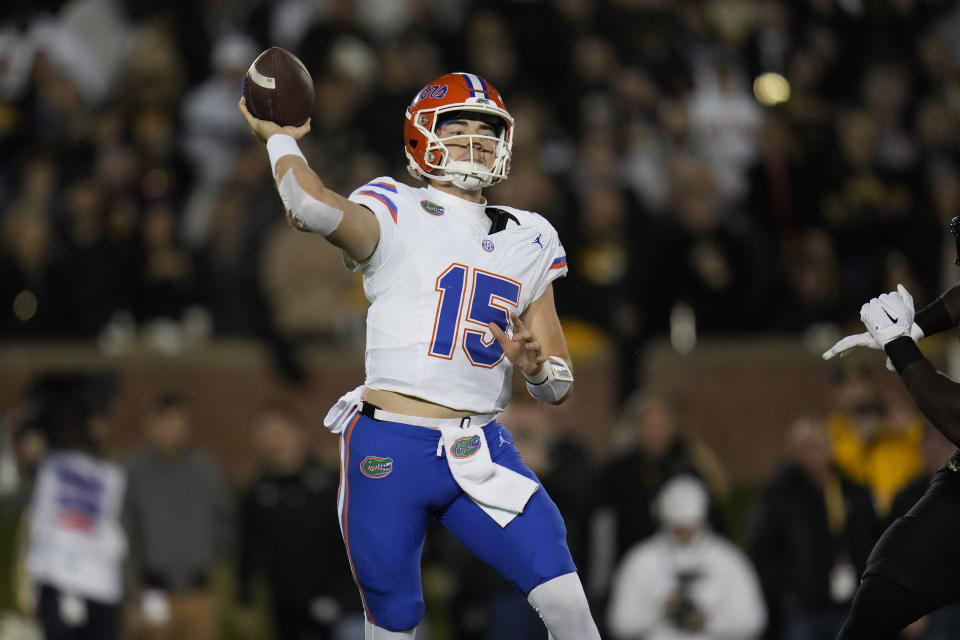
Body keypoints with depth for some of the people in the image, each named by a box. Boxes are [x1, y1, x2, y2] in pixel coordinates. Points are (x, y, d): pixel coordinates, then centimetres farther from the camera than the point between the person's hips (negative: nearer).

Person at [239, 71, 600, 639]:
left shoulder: (528, 241, 14)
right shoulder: (396, 215, -1)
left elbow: (559, 386, 15)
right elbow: (313, 207, -25)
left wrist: (533, 362, -8)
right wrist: (279, 138, -7)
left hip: (480, 453, 3)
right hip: (391, 451, -3)